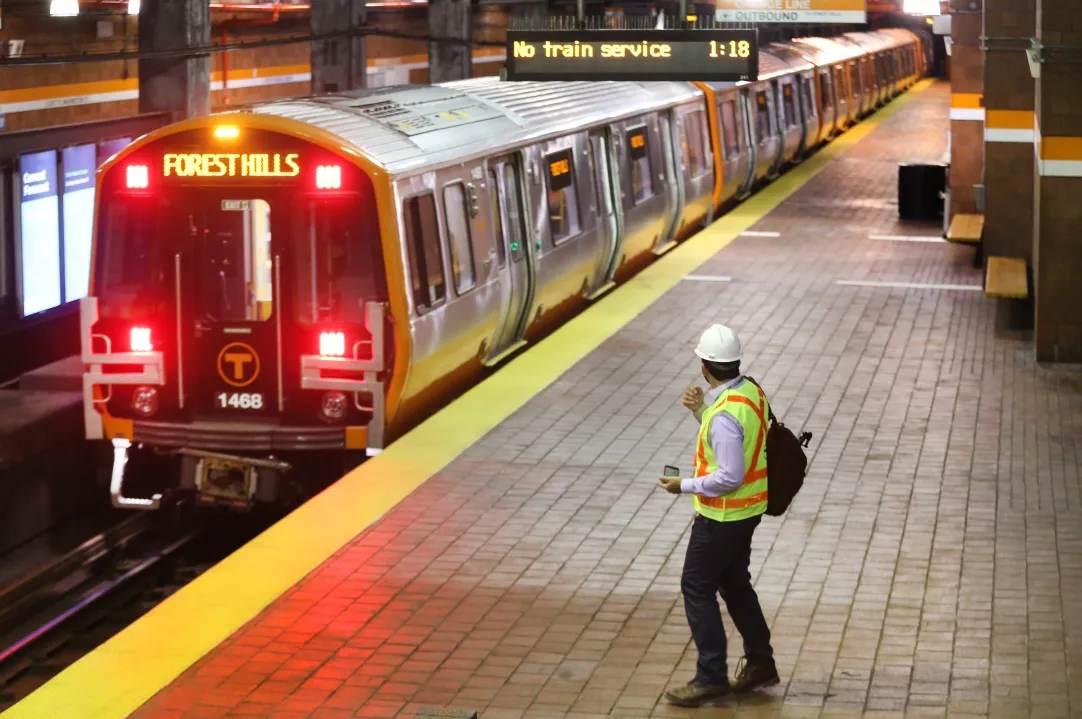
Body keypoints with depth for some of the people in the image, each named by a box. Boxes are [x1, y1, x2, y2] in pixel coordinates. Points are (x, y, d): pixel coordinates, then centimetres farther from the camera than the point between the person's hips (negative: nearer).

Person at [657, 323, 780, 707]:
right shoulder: (750, 391, 1)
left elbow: (729, 477, -27)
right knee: (734, 584, 22)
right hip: (747, 509, 10)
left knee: (697, 589, 1)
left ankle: (711, 676, 6)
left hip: (724, 514, -10)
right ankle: (760, 663, 32)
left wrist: (684, 486, -17)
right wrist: (701, 410, 5)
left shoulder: (725, 415, -29)